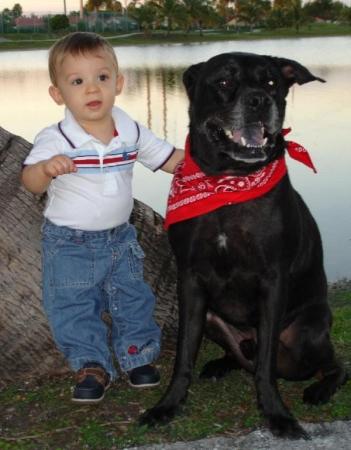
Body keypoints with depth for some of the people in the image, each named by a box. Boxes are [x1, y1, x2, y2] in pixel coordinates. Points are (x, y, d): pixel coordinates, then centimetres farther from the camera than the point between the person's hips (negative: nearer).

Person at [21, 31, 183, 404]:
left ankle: (137, 355, 32)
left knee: (132, 300, 12)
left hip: (119, 238, 3)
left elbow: (173, 160, 4)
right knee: (73, 308, 2)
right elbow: (30, 181, -28)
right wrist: (46, 168, -48)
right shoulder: (55, 139, -19)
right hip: (69, 244, -3)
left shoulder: (132, 132, -6)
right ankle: (92, 367, 19)